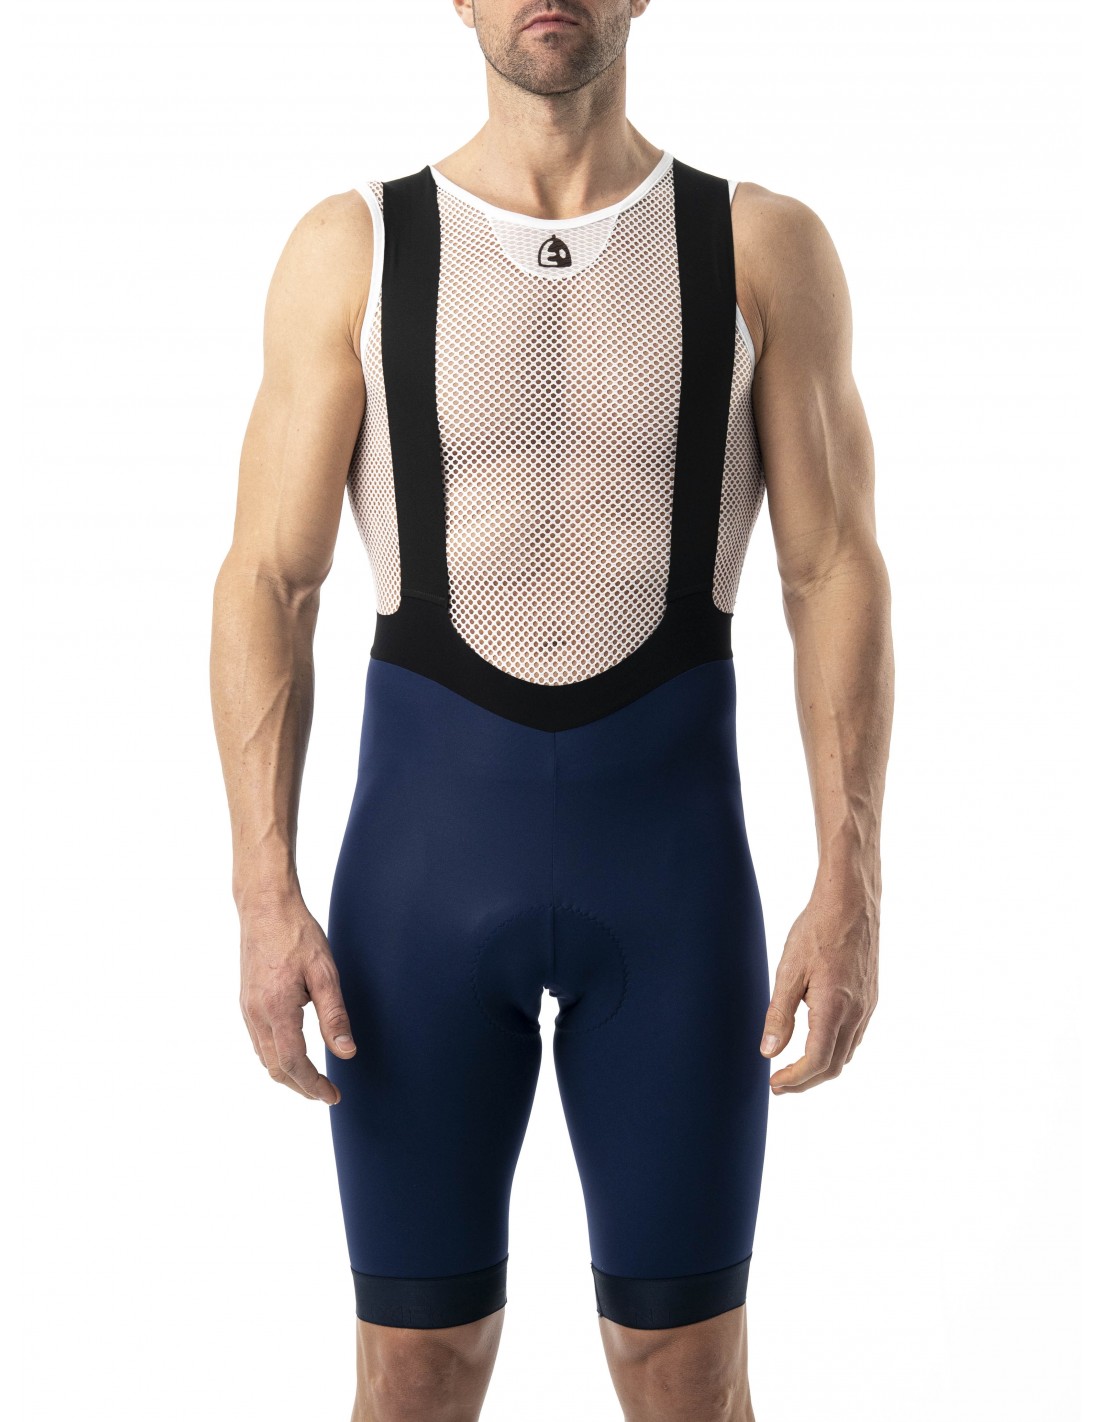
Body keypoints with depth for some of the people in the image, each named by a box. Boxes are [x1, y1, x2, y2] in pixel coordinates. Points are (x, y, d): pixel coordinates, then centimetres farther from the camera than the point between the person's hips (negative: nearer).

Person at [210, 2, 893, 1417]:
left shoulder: (765, 248, 2)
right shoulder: (350, 250, 1)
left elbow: (836, 573, 0)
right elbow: (267, 583, 0)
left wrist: (851, 885, -8)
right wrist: (264, 893, -9)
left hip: (672, 838, 0)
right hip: (425, 835, 0)